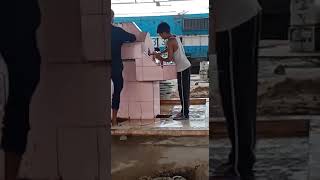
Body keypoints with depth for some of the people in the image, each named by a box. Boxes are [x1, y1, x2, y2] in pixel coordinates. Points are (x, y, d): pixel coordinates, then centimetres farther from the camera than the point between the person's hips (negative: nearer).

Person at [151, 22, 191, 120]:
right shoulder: (175, 37, 11)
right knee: (185, 90, 14)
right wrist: (161, 53, 19)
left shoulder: (170, 42, -17)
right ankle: (184, 111, 21)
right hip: (186, 66, 9)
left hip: (182, 68, -9)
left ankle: (184, 114, -2)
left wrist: (161, 59, 0)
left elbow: (170, 59, -17)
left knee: (183, 91, -5)